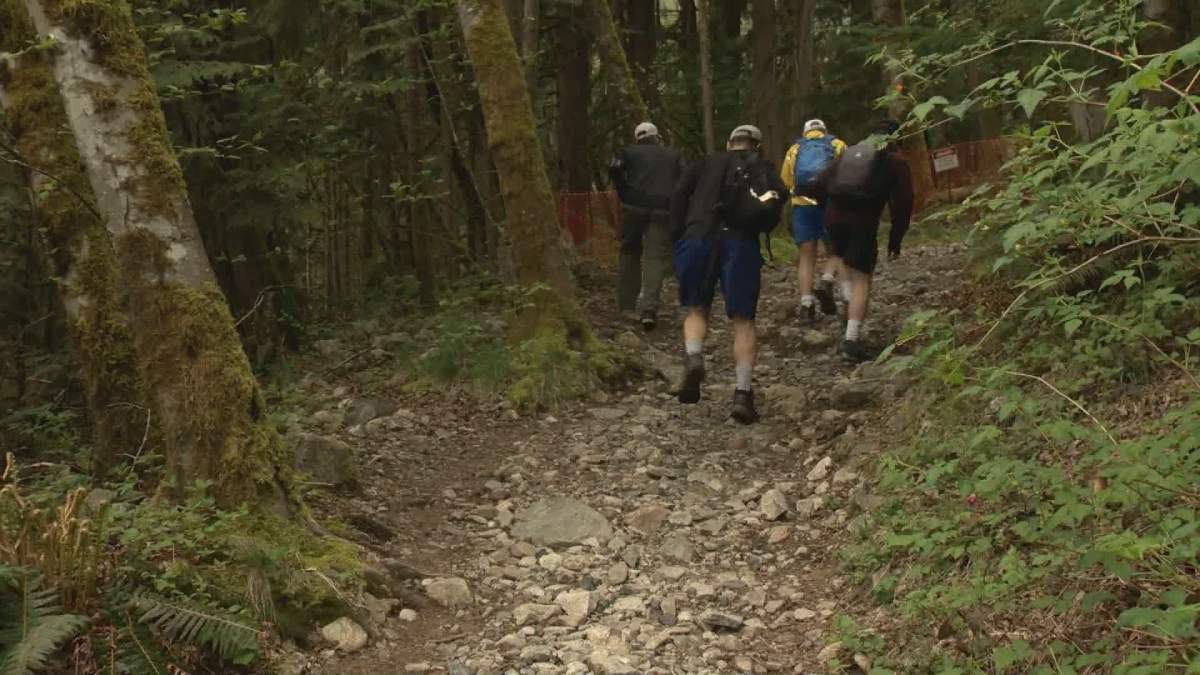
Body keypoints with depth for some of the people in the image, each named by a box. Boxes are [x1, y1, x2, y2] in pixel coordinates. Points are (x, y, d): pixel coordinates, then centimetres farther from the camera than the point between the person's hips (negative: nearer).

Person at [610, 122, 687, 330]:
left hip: (634, 206, 0)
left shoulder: (630, 152, 14)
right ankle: (649, 309, -18)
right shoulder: (674, 155, 18)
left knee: (630, 252, 17)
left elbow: (615, 169, -4)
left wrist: (624, 194, 5)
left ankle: (626, 302, 21)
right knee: (655, 258, -3)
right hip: (664, 210, 0)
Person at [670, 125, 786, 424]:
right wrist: (760, 227, 13)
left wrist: (680, 234, 12)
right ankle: (743, 393, -6)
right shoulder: (764, 168, 22)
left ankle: (693, 358, -13)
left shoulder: (707, 163, 24)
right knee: (743, 320, 5)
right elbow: (778, 196, 1)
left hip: (698, 238, 1)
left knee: (697, 310, 16)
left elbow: (679, 195, 10)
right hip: (741, 242, -1)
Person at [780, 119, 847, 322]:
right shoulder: (837, 145, 13)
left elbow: (785, 181, 13)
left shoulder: (795, 150, 18)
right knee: (835, 251, 14)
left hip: (802, 205, 1)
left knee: (806, 256, 6)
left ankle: (806, 304, -3)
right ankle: (826, 282, -13)